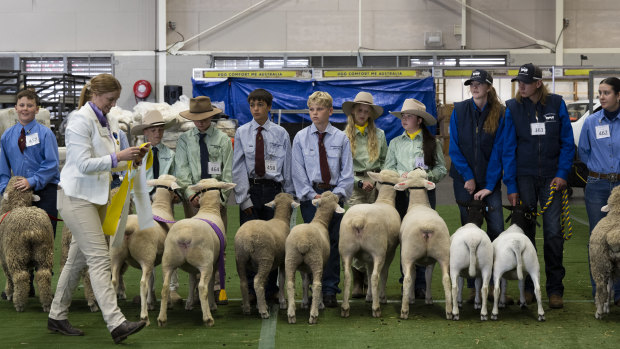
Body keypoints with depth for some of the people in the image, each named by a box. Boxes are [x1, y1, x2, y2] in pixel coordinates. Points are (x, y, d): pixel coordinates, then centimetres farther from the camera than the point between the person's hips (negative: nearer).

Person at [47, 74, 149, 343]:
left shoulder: (107, 122, 12)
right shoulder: (81, 121, -15)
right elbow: (84, 164, -20)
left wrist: (132, 159, 1)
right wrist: (118, 157, -24)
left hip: (97, 196, 9)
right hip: (77, 196, -9)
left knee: (77, 258, 13)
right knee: (100, 258, -14)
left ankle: (57, 316, 23)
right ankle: (116, 323, -18)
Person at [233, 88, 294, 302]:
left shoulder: (281, 133, 6)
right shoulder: (242, 133, 5)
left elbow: (288, 168, 7)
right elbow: (238, 168, 1)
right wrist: (244, 198, -7)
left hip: (273, 190, 0)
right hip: (249, 190, 0)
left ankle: (271, 289, 10)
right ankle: (251, 289, 5)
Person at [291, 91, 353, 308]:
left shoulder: (341, 138, 6)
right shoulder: (301, 138, 5)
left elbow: (347, 172, 4)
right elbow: (298, 172, 2)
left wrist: (337, 193, -9)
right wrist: (312, 195, -7)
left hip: (335, 194, 1)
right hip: (310, 195, -1)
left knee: (334, 242, 0)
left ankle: (330, 290, 6)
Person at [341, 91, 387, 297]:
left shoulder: (379, 134, 13)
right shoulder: (344, 136, 6)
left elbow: (385, 161, 16)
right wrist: (360, 182, -7)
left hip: (376, 182, 2)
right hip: (355, 184, -2)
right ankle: (358, 281, -9)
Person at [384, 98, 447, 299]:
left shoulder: (432, 143, 7)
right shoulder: (396, 143, 14)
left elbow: (441, 169, 4)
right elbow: (388, 168, 10)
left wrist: (426, 175, -12)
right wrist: (401, 176, -8)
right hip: (402, 193, 2)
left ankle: (420, 284, 0)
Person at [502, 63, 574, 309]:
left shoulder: (556, 104, 0)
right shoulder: (512, 108, -1)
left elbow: (567, 142, 4)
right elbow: (508, 148, 0)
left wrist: (562, 174, -6)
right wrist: (511, 186, -4)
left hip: (551, 177, 0)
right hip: (524, 177, 1)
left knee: (553, 231, -5)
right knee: (525, 232, 2)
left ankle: (555, 289, 3)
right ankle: (528, 286, 13)